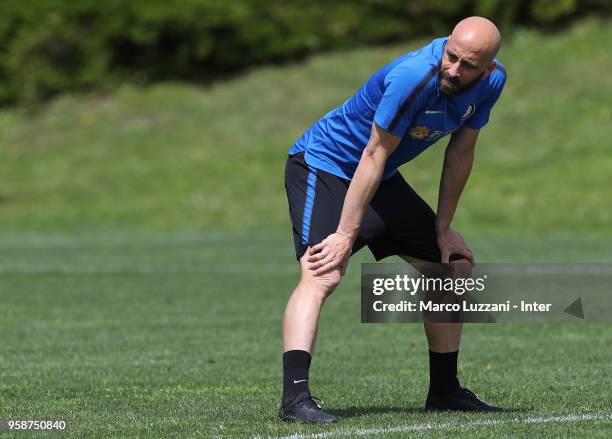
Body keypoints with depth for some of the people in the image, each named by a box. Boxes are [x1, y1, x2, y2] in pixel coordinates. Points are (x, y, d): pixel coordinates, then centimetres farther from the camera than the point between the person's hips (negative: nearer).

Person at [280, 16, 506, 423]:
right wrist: (346, 235, -27)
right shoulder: (413, 77, -32)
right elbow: (374, 156, -28)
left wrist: (443, 229, 5)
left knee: (454, 265, 12)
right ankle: (295, 396, -39)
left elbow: (460, 154, 3)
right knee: (322, 274, -29)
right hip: (322, 165, -8)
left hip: (382, 181, 8)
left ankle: (444, 391, 23)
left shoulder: (491, 81, -10)